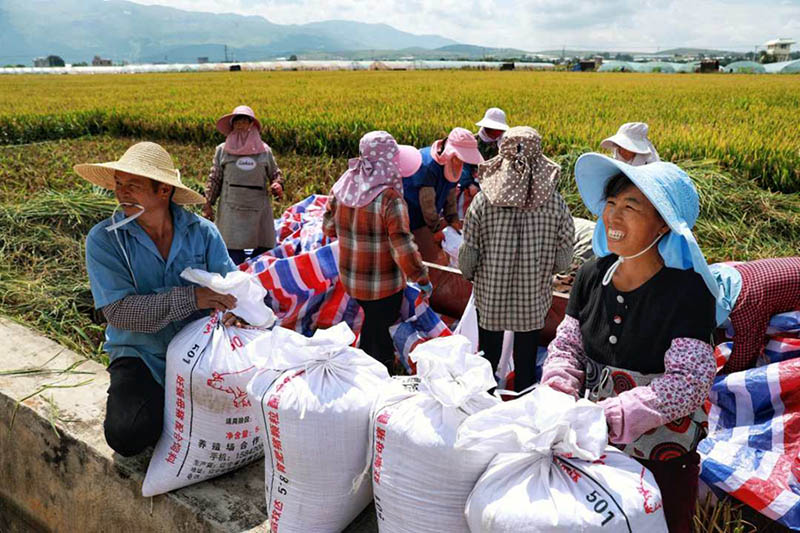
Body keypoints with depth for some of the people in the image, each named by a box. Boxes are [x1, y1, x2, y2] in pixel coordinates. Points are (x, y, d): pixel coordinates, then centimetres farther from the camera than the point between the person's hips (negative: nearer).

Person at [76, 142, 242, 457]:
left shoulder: (202, 232, -1)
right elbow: (118, 311, -17)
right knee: (127, 435, -27)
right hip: (141, 356, -2)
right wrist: (191, 298, -28)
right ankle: (162, 411, 10)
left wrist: (237, 306, -27)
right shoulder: (104, 239, -7)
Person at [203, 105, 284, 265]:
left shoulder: (265, 151, 9)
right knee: (233, 256, -6)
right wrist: (208, 204, 8)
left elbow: (275, 174, 17)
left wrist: (277, 185, -6)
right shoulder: (222, 150, 9)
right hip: (231, 209, -1)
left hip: (259, 209, 1)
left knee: (263, 249, 1)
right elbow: (214, 179, 12)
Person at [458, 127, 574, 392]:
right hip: (534, 300, 0)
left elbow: (468, 254, -11)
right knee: (526, 362, 18)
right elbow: (563, 260, -8)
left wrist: (471, 274, 11)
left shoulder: (484, 200, -15)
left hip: (490, 297, 0)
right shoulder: (554, 202, -13)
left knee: (487, 359, 19)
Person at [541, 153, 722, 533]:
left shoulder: (688, 291, -20)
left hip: (661, 458, -4)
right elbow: (566, 346, 2)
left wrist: (608, 415, -32)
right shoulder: (592, 276, -5)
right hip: (593, 446, 4)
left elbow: (688, 381, -24)